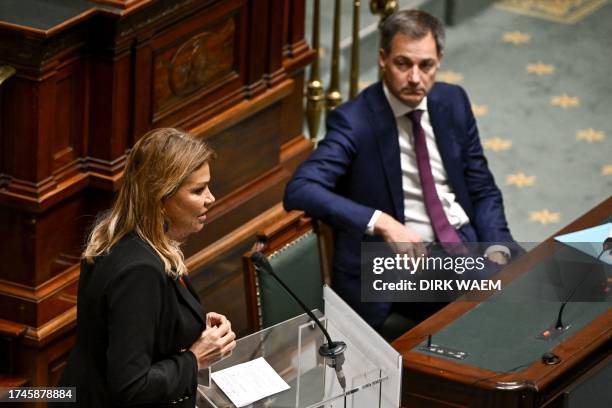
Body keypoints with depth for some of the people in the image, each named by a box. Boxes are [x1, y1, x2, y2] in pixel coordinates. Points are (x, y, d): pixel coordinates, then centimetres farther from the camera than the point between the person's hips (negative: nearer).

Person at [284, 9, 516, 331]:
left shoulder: (453, 102, 6)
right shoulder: (354, 120, -10)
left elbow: (483, 191, 12)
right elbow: (299, 191, -22)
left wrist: (497, 252, -6)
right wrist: (380, 222, -29)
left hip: (469, 242, 6)